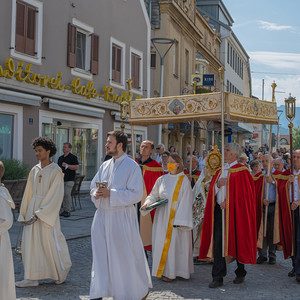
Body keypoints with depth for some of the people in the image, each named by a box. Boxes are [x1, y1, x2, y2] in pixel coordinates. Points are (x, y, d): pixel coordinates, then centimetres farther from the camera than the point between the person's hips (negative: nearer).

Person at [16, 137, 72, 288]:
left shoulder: (56, 171, -10)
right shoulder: (34, 170, 10)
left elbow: (55, 197, -14)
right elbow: (29, 193, 15)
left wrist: (39, 214, -18)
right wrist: (24, 213, 11)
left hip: (48, 211, -6)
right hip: (33, 208, 6)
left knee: (50, 243, 0)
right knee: (30, 242, 3)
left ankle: (62, 271, 23)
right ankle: (32, 278, 8)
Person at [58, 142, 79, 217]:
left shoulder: (73, 157, -2)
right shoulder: (60, 158, 19)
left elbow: (76, 167, -11)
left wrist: (67, 165, -16)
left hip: (69, 180, -6)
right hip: (61, 179, 6)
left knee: (67, 194, -14)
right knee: (63, 194, 4)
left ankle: (68, 211, -9)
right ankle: (64, 210, 10)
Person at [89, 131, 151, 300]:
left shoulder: (132, 167, -9)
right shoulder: (105, 165, 11)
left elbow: (136, 194, -15)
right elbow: (94, 185, 17)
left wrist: (110, 193, -20)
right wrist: (96, 193, -7)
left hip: (121, 217, -6)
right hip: (102, 216, 6)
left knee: (126, 255, 3)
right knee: (100, 254, 6)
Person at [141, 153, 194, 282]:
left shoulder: (184, 180, -4)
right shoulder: (162, 179, 9)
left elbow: (186, 201, -8)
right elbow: (153, 195, 14)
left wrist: (180, 220, -15)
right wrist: (148, 203, -8)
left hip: (176, 218, -4)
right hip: (162, 217, 5)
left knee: (174, 243, -2)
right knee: (161, 243, 6)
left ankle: (171, 272, 7)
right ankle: (163, 270, 16)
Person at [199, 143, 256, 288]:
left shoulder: (241, 171, -4)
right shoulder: (221, 170, 15)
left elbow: (243, 193, -10)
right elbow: (212, 191, 12)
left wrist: (228, 202, -14)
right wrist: (218, 184, -8)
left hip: (235, 211, -5)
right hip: (219, 210, 5)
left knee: (237, 242, 5)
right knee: (218, 242, -1)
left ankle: (240, 273, 24)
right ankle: (218, 277, 3)